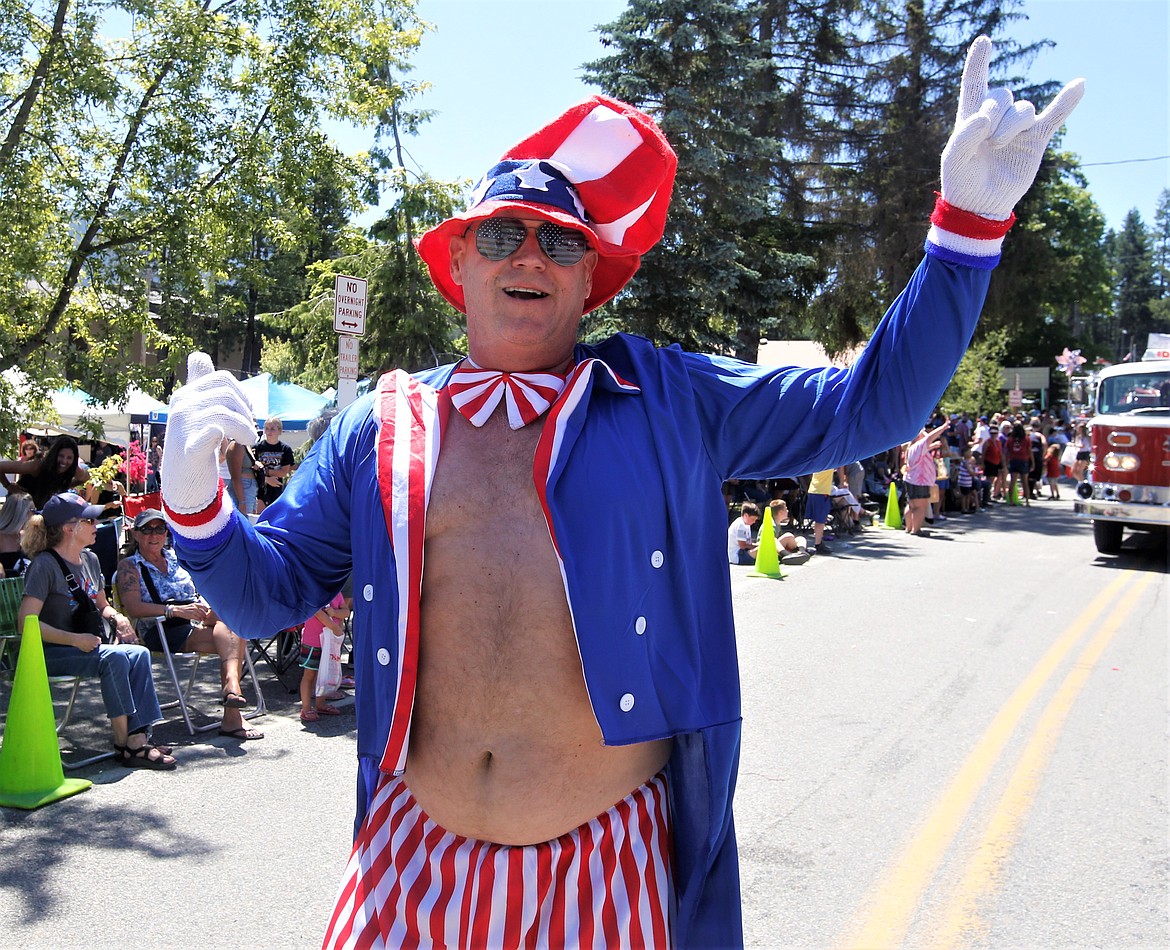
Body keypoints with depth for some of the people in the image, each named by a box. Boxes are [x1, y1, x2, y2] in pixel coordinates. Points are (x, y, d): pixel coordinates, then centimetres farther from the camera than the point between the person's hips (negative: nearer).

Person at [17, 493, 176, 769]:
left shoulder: (90, 560, 13)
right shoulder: (44, 565, -12)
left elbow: (101, 606, 27)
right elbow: (26, 623, -19)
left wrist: (117, 617, 4)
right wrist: (75, 639, -25)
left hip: (85, 648, 7)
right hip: (50, 654, -7)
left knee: (138, 653, -19)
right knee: (114, 657, -31)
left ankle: (137, 737, -26)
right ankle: (123, 743, -25)